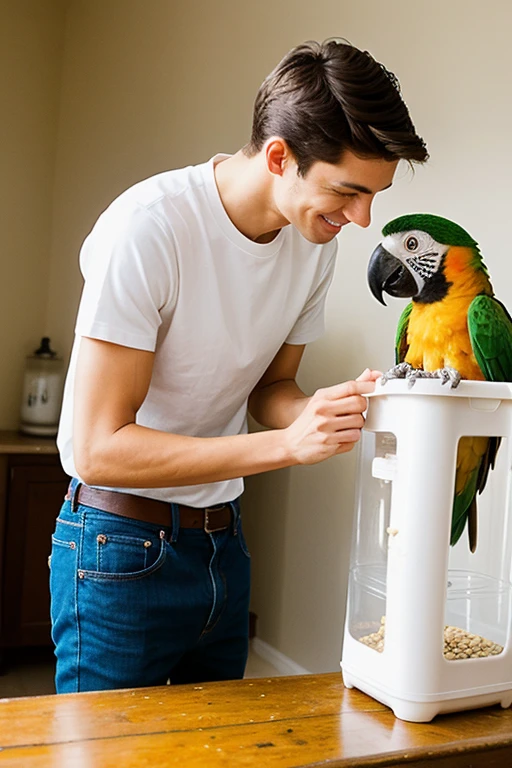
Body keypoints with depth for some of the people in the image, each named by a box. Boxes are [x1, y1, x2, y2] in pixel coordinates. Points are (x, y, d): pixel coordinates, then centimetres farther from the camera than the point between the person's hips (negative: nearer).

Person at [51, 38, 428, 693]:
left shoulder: (318, 239, -4)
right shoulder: (149, 227, -24)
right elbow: (99, 449, -24)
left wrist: (327, 409, -16)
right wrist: (288, 444, -31)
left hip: (223, 540, 6)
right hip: (122, 549, -6)